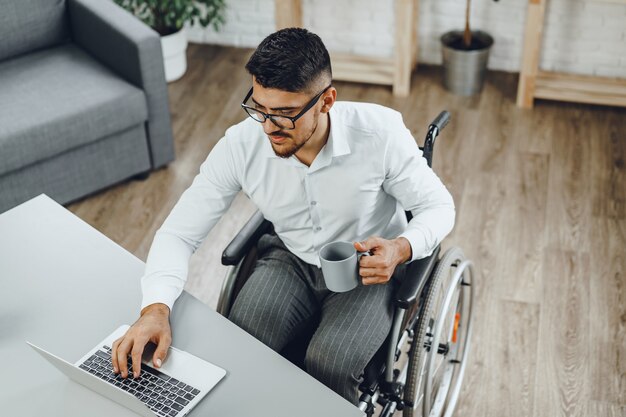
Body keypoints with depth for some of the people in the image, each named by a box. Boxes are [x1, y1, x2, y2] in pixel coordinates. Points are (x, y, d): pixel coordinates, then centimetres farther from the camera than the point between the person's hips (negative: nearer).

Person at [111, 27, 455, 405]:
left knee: (328, 366, -28)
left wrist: (401, 248, -33)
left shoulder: (381, 133, -25)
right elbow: (179, 233, -14)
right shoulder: (240, 146, -20)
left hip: (369, 271, -2)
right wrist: (156, 308, -33)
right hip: (291, 260, 2)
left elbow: (439, 206, -10)